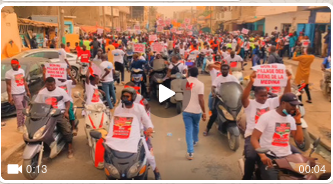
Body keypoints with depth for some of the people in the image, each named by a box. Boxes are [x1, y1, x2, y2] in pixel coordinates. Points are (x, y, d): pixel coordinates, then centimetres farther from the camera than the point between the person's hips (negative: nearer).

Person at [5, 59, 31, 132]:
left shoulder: (22, 70, 8)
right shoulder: (8, 73, -9)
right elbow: (8, 85, -9)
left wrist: (28, 91, 15)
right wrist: (10, 97, -12)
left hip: (24, 93, 6)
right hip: (16, 94, -6)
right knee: (20, 111, -5)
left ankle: (23, 124, 23)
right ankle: (20, 126, 8)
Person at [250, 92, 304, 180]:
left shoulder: (291, 119, 11)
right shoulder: (267, 116, -9)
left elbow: (299, 140, 7)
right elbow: (254, 139, -14)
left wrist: (298, 121, -2)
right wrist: (262, 155, -30)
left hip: (287, 156, 6)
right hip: (269, 156, -6)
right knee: (272, 179, -26)